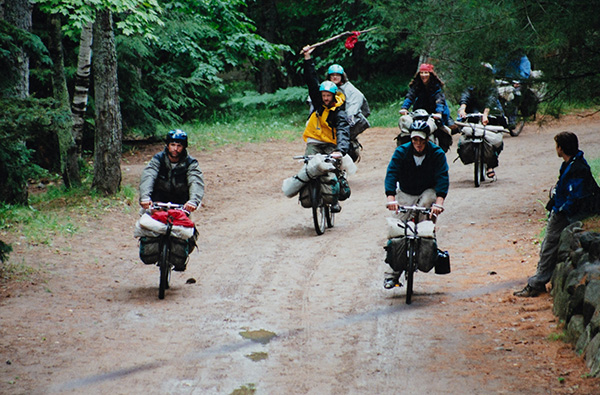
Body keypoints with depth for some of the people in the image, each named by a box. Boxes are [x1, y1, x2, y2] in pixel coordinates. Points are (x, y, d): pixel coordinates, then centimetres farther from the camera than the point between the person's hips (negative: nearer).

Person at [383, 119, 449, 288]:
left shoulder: (437, 154, -16)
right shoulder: (401, 152, -16)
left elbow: (442, 178, -26)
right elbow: (391, 174, -26)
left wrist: (438, 203, -42)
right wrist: (391, 199, -42)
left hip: (428, 191, 0)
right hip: (405, 194, 0)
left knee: (427, 200, -36)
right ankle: (393, 272, -3)